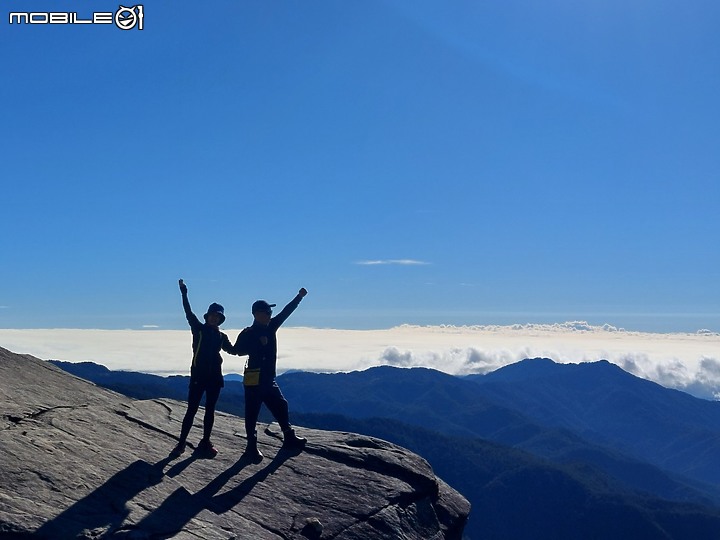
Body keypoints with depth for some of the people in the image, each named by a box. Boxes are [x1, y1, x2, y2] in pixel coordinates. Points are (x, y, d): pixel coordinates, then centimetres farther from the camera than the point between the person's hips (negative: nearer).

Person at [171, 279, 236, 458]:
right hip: (198, 376, -4)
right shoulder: (199, 329, 1)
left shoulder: (221, 337, 12)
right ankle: (181, 443, 3)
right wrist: (184, 294, -15)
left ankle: (205, 443, 17)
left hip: (214, 376, 4)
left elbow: (233, 350, 14)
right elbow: (189, 314, -7)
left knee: (210, 411, 8)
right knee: (191, 410, -4)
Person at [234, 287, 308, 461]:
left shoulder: (270, 327, 10)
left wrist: (299, 297, 13)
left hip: (269, 379, 8)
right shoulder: (248, 333, -9)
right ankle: (252, 447, 6)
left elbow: (286, 312, 13)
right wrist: (259, 345, -22)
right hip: (254, 379, -8)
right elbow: (238, 350, -18)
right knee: (252, 413, 0)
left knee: (281, 406, 15)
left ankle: (289, 438, 29)